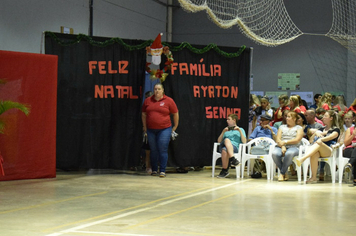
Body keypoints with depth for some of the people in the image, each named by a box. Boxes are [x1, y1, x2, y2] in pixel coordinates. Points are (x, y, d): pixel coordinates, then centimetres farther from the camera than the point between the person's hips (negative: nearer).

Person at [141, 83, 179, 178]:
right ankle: (154, 170, 18)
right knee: (153, 150, 9)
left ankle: (162, 171, -3)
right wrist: (145, 127, 16)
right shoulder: (147, 100, 7)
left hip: (164, 129, -3)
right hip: (151, 130, 3)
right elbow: (144, 114, 17)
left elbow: (175, 114, 5)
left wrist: (175, 126, 8)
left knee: (163, 150, -6)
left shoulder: (169, 101, -2)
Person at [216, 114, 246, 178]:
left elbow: (244, 142, 6)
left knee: (225, 150, -37)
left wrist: (240, 131, -1)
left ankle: (224, 170, -31)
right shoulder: (226, 130, 32)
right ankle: (232, 159, -45)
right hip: (223, 146, 3)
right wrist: (223, 132, 7)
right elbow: (219, 141, 19)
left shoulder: (240, 129, 22)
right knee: (227, 140, -34)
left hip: (235, 147, -3)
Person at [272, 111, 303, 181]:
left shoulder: (299, 128, 16)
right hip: (281, 147, 3)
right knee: (274, 154, -34)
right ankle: (285, 173, -19)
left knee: (289, 154, -41)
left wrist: (285, 142, -10)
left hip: (293, 147, -3)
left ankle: (282, 173, -24)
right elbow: (278, 139, 11)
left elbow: (297, 140, -1)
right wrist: (282, 146, -9)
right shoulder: (282, 127, 25)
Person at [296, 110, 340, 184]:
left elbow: (331, 137, -7)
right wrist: (316, 133, 5)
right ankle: (313, 177, -44)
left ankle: (302, 159, -61)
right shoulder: (321, 129, 33)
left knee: (318, 144, -38)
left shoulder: (336, 129, 15)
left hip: (329, 151, -4)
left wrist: (321, 139, -26)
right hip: (317, 150, 4)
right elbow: (311, 139, 26)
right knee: (314, 154, -36)